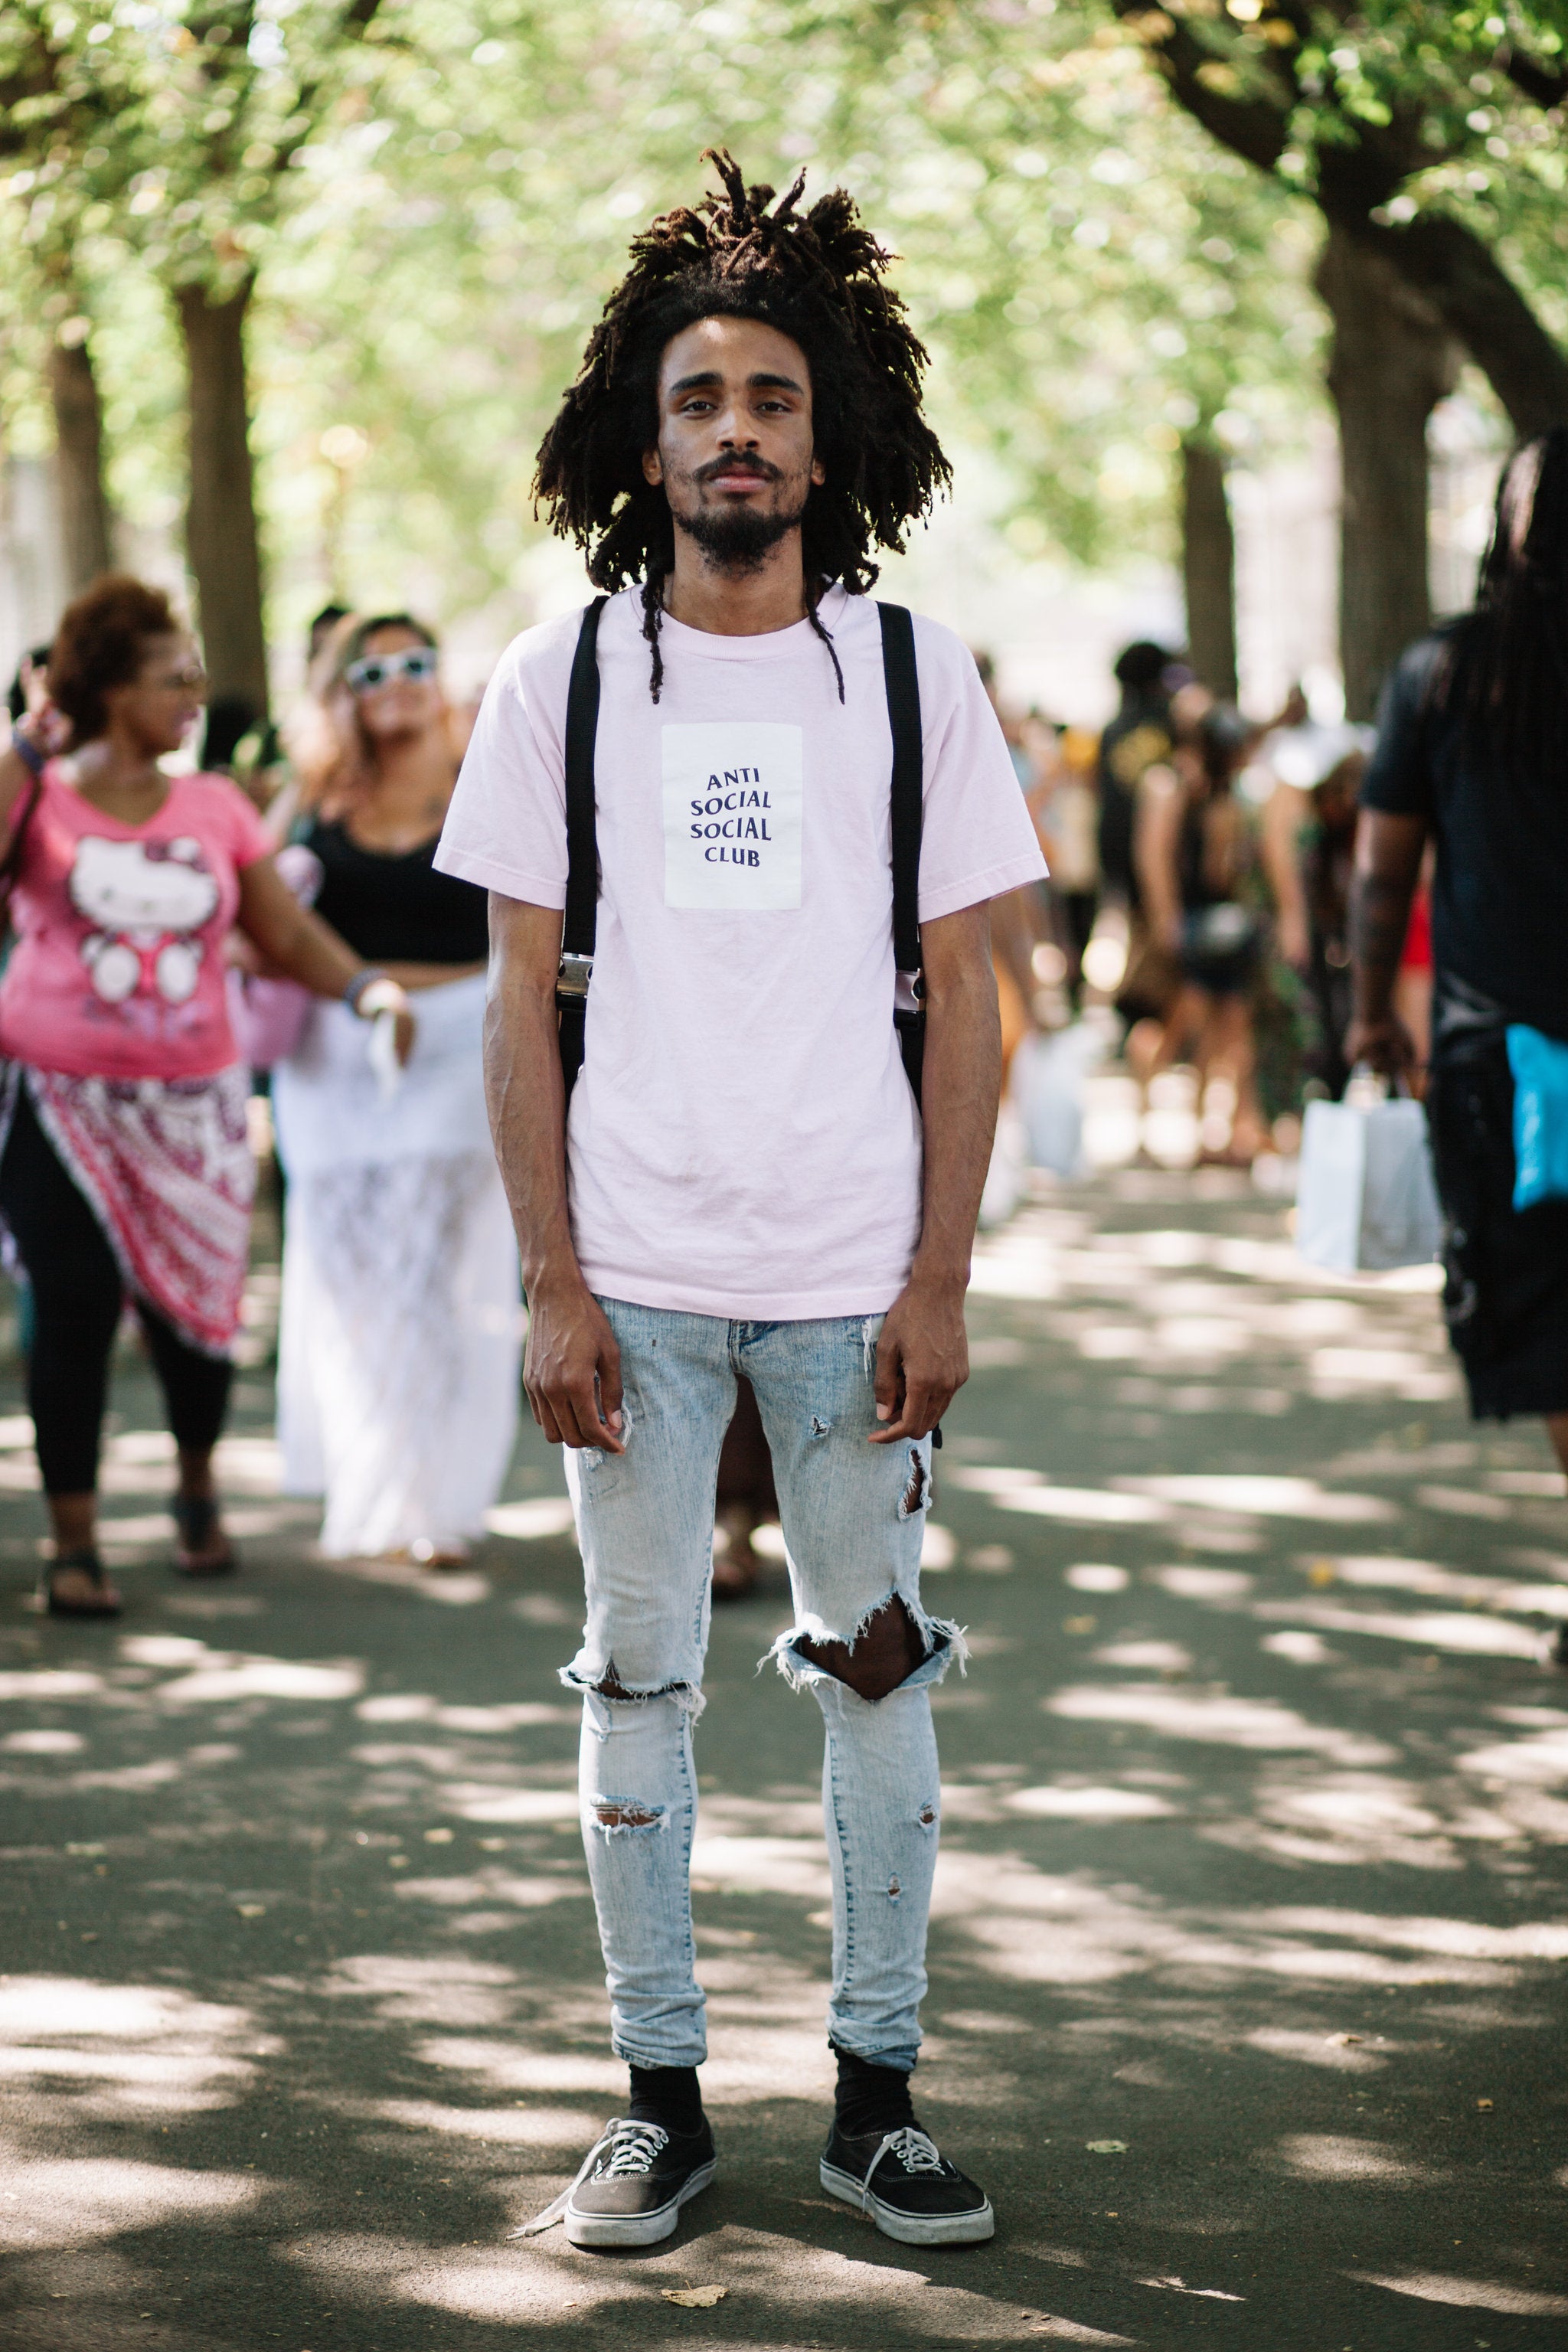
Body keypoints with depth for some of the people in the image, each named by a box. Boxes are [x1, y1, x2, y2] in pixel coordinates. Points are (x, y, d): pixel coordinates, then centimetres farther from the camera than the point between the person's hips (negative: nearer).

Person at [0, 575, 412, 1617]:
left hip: (191, 1105, 2)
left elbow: (287, 930, 6)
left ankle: (198, 1488, 32)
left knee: (195, 1306, 4)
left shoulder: (215, 808, 7)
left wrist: (366, 986, -11)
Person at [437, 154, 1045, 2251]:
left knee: (879, 1671, 5)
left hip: (857, 1277, 0)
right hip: (635, 1274, 0)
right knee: (641, 1682, 5)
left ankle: (876, 2093, 16)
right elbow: (524, 1001, 3)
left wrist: (941, 1275, -4)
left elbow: (964, 996, 3)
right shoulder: (559, 682, 3)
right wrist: (551, 1285, -4)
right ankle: (662, 2099, 15)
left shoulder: (913, 678, 3)